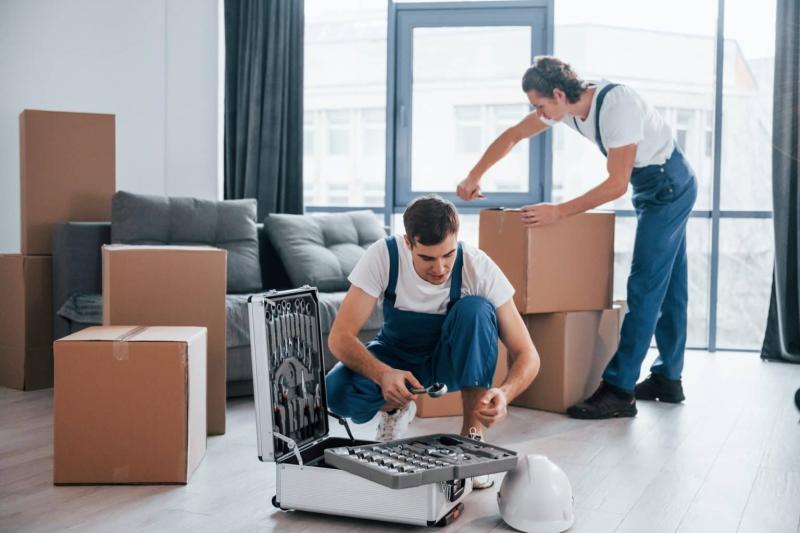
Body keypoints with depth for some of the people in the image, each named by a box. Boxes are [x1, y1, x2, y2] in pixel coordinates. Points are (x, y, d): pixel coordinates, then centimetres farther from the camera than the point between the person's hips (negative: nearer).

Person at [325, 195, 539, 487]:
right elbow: (339, 338, -29)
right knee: (337, 392, -31)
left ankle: (472, 434, -18)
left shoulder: (478, 267, -28)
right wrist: (383, 374, -48)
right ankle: (394, 409, 6)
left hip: (453, 359, 0)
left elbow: (527, 354, -25)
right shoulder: (382, 256, -28)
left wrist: (504, 393, -47)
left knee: (475, 310, -34)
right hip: (397, 356, 0)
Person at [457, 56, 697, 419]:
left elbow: (616, 185, -30)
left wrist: (558, 212, -31)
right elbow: (513, 135, 4)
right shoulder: (565, 104, -7)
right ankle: (668, 380, 21)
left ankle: (619, 390, -13)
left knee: (645, 284, -12)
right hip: (652, 188, 9)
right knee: (668, 284, 12)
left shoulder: (616, 106, -31)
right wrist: (474, 177, -3)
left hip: (670, 184, -9)